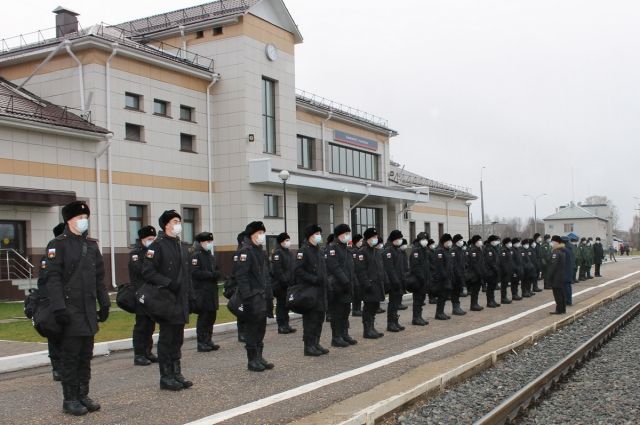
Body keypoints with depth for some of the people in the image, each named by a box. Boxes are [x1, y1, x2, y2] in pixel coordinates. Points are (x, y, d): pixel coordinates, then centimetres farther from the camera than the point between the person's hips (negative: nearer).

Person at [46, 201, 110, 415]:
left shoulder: (92, 243, 13)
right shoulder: (58, 244, -6)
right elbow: (53, 278, -12)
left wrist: (104, 304, 12)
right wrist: (59, 308, -19)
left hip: (89, 311, 6)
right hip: (71, 310, -6)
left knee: (86, 355, 11)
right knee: (71, 355, 1)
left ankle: (83, 395, 21)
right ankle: (70, 399, 10)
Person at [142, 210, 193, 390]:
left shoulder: (181, 247, 15)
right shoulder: (157, 246, -10)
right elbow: (147, 272, -17)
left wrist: (190, 296, 14)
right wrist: (168, 283, -22)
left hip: (181, 301, 8)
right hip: (167, 300, -7)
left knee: (177, 339, 13)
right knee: (166, 339, 0)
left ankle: (176, 374, 22)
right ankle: (166, 377, 8)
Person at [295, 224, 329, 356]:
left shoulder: (319, 251, 16)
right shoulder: (303, 251, -11)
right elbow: (298, 270, -19)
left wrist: (324, 281, 9)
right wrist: (314, 279, -20)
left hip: (320, 290, 9)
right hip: (309, 291, -9)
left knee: (319, 318, 12)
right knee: (310, 318, -4)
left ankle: (316, 344, 22)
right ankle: (309, 346, 3)